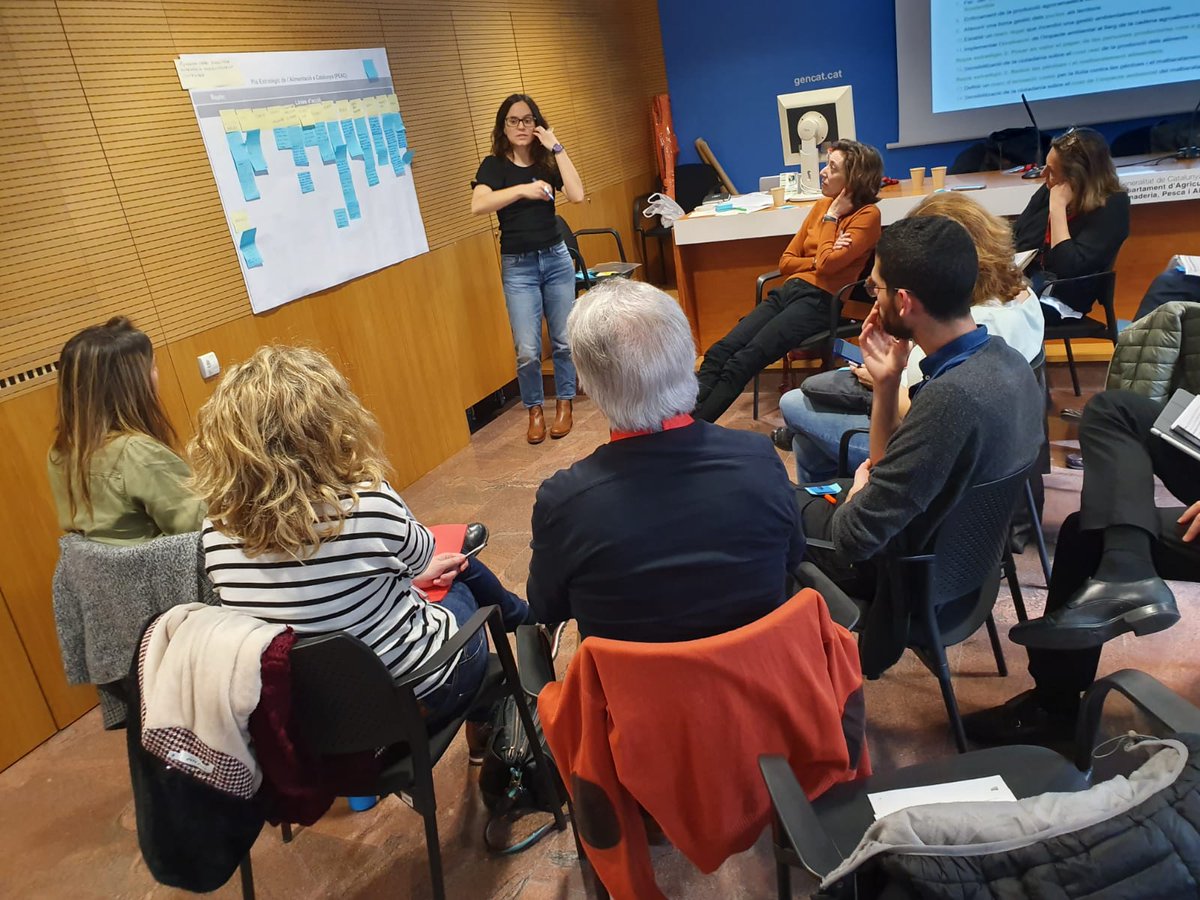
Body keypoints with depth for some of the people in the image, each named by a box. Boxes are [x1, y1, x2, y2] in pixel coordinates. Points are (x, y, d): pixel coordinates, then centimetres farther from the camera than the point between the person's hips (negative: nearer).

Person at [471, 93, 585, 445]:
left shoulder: (547, 161, 7)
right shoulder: (494, 165, -1)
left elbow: (577, 195, -11)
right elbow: (478, 205, -20)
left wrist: (556, 148, -11)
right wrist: (523, 189, -27)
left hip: (556, 259, 3)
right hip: (517, 266, -2)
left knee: (563, 340, 6)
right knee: (527, 349, -7)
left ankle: (563, 403, 24)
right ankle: (534, 409, 14)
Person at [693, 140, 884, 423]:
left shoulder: (867, 215, -2)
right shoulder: (822, 205, 19)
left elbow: (826, 265, -14)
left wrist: (831, 217, -2)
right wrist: (820, 259, -2)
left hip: (819, 300, -7)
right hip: (788, 291, 7)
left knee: (742, 362, -26)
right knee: (719, 352, -17)